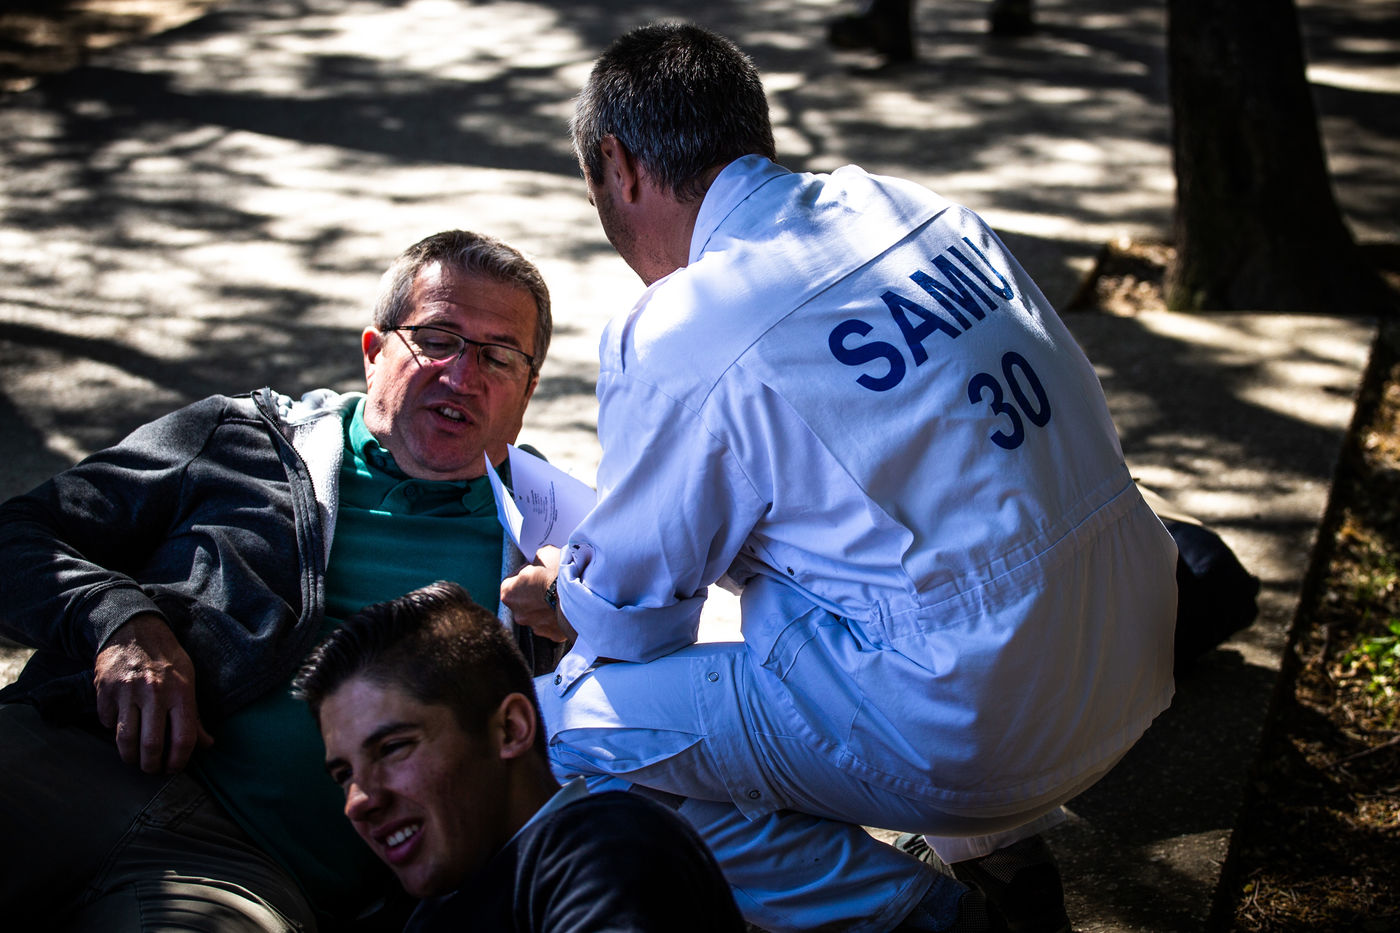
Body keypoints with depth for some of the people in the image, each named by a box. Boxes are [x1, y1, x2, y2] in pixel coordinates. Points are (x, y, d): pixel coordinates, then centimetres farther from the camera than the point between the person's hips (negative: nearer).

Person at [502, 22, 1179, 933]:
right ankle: (1001, 853, 30)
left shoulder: (674, 341, -14)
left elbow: (630, 614, -1)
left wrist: (564, 595, 24)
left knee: (574, 723, -2)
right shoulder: (922, 208, 8)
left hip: (980, 734, -8)